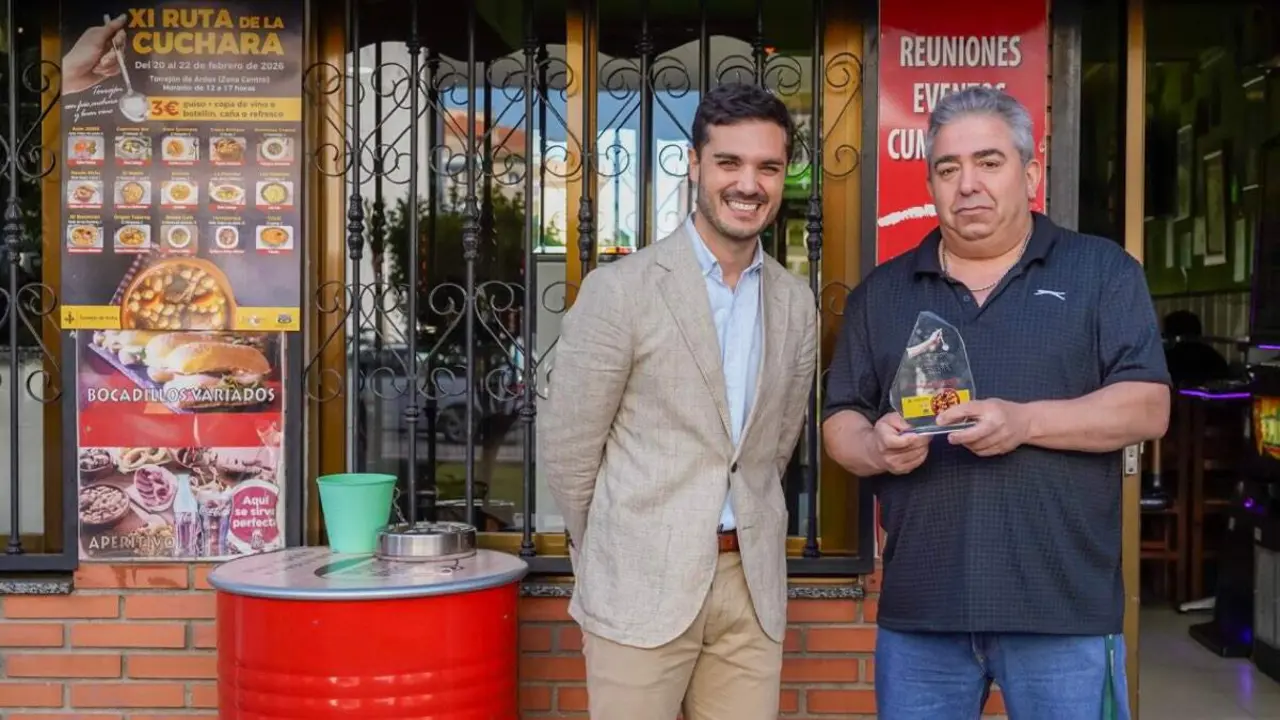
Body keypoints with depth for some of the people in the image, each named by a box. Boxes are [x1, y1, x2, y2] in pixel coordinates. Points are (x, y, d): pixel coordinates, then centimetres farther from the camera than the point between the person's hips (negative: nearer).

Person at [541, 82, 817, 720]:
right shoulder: (620, 289, -8)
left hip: (753, 583, 4)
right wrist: (613, 564, 6)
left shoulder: (795, 301, 7)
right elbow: (567, 446, -4)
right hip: (642, 587, -4)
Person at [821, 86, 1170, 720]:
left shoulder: (1103, 272, 4)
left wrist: (1024, 421, -19)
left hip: (1064, 606, -2)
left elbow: (1147, 407, -4)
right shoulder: (882, 292, 12)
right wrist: (876, 447, -10)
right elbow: (840, 420, 13)